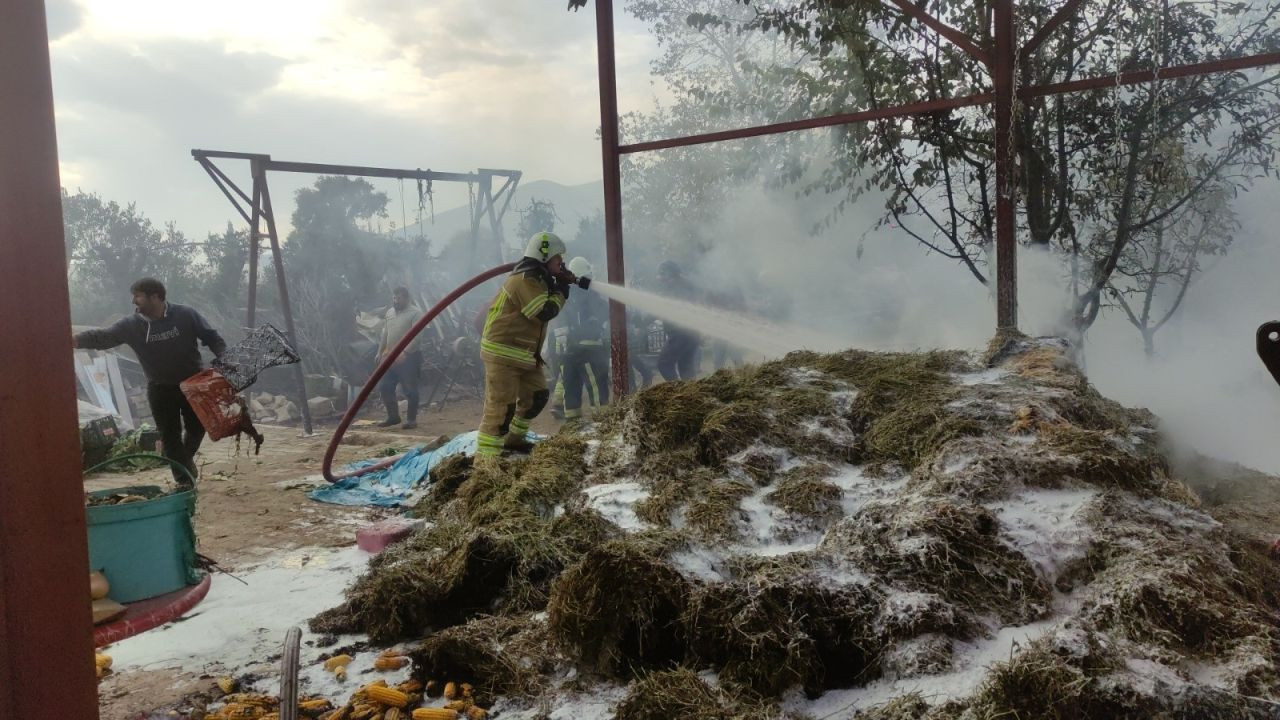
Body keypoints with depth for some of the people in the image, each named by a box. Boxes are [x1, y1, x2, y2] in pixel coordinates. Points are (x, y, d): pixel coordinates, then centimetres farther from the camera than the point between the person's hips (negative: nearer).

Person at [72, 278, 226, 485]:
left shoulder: (186, 315, -15)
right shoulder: (131, 325, -9)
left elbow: (212, 338, -9)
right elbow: (103, 337, -15)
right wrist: (74, 339, -32)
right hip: (161, 388, 1)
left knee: (197, 427, 12)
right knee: (170, 435, 2)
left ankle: (187, 458, 43)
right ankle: (184, 481, 11)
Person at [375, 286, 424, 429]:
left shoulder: (415, 313, -10)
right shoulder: (389, 312, 14)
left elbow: (416, 336, -19)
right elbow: (384, 334, 20)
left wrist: (404, 353, -27)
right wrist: (380, 352, 14)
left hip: (409, 357, -7)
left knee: (409, 390, -2)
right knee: (385, 387, 8)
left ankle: (412, 419, 7)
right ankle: (393, 416, 20)